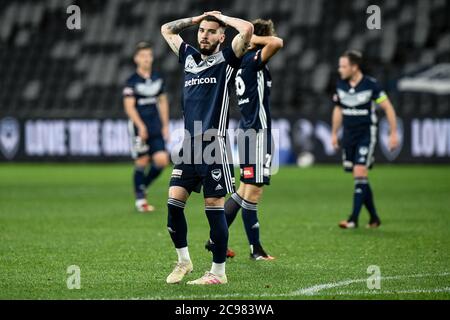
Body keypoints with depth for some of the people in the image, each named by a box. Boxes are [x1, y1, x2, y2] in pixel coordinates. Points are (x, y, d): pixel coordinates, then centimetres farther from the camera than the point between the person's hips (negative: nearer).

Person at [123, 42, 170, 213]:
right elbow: (129, 106, -12)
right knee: (142, 163, -1)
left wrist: (165, 125, 13)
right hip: (139, 127, -5)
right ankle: (140, 199, 12)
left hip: (156, 128, 5)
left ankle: (143, 187, 19)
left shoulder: (158, 78, 9)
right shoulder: (132, 81, -7)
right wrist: (141, 126, -21)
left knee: (162, 160, -5)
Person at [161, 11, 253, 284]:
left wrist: (221, 18, 1)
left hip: (214, 145, -5)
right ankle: (183, 260, 16)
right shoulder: (189, 57, 16)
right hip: (189, 145, 5)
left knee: (214, 208, -3)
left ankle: (219, 272, 4)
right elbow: (167, 30, 30)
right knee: (174, 201, -1)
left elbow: (247, 29, -16)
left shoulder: (226, 59, 0)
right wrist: (197, 18, 20)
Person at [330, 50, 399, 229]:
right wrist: (334, 133, 18)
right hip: (349, 135, 6)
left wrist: (393, 133, -8)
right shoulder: (341, 85, 3)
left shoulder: (371, 85, -13)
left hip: (366, 134, -6)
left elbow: (388, 108, -6)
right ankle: (374, 217, 19)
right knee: (359, 177, 7)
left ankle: (354, 219, -17)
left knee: (360, 172, -16)